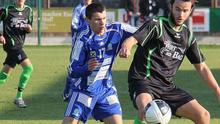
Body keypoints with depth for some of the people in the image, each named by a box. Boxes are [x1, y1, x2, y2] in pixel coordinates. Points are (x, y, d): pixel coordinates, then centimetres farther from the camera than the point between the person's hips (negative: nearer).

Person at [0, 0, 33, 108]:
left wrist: (29, 29, -4)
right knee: (28, 67, -18)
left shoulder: (28, 11, 11)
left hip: (19, 45, 7)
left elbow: (29, 29, 19)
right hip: (11, 44, -7)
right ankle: (19, 97, -11)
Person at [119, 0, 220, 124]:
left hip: (167, 86, 6)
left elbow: (201, 67, 20)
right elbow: (132, 39, -22)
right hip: (143, 81, -6)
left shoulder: (188, 36, 11)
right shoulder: (156, 25, -6)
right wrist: (126, 48, -46)